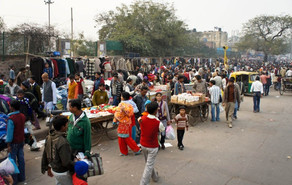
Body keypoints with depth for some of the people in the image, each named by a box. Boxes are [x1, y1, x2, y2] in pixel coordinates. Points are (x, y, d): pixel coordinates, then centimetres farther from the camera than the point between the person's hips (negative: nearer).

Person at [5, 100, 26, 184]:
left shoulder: (11, 119, -22)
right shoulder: (22, 116, 1)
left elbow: (10, 133, -20)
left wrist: (8, 145, -14)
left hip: (14, 143, -7)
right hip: (21, 141, 7)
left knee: (13, 160, 4)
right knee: (21, 159, 14)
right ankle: (22, 177, 24)